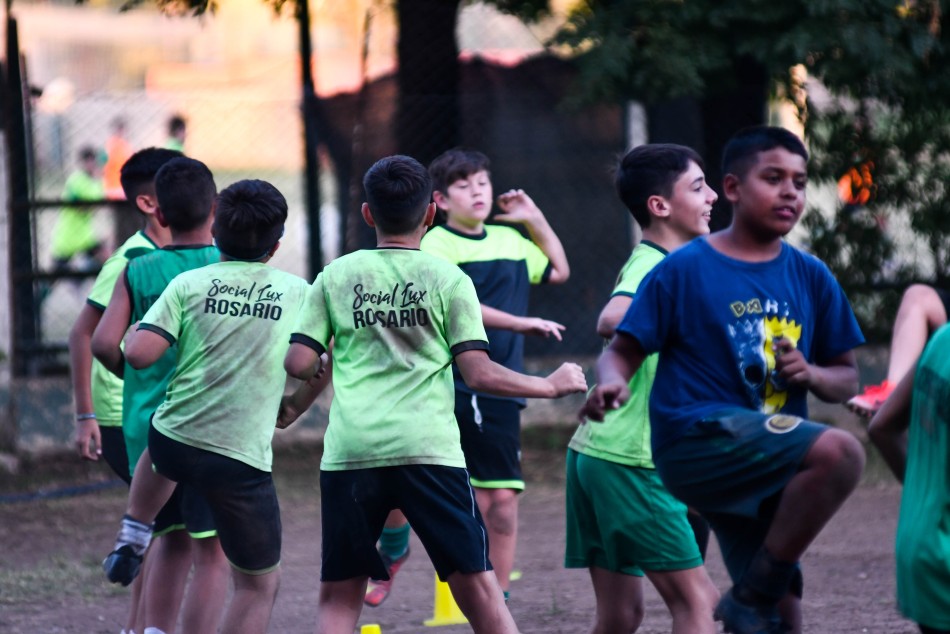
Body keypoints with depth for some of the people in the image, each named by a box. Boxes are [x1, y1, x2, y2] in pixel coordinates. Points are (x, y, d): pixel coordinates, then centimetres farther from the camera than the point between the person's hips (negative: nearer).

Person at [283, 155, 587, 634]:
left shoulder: (335, 276, 10)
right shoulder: (448, 279, 4)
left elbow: (298, 363, 6)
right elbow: (478, 374, -1)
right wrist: (550, 386, 13)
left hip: (349, 453, 2)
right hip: (429, 451, -1)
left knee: (338, 595, 8)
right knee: (477, 585, 5)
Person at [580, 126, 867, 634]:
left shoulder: (811, 278, 11)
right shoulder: (684, 269, -2)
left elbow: (847, 379, 15)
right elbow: (622, 350, -1)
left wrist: (812, 375, -7)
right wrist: (611, 383, -24)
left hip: (768, 469, 6)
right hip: (698, 439, -6)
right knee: (839, 452, -29)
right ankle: (756, 593, -18)